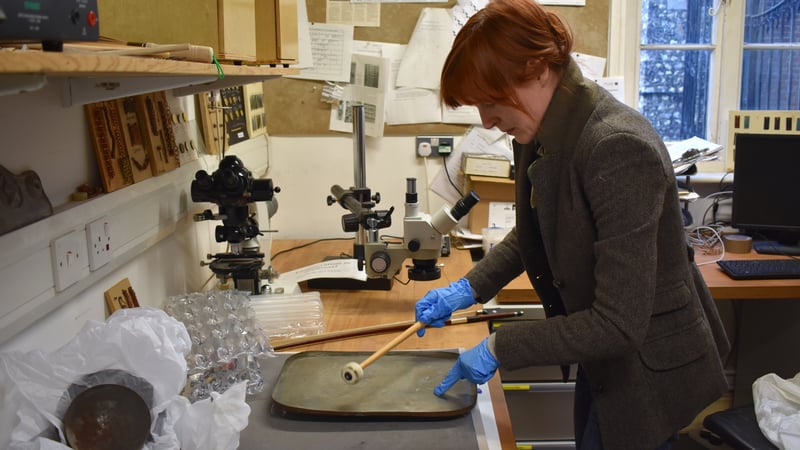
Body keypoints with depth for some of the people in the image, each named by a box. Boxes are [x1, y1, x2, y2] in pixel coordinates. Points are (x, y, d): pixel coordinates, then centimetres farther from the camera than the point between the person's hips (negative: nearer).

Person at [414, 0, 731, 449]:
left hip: (647, 366, -8)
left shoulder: (619, 149, -32)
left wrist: (499, 348, -25)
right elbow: (533, 233, 13)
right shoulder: (544, 134, -6)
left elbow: (619, 324, -31)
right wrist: (470, 288, 2)